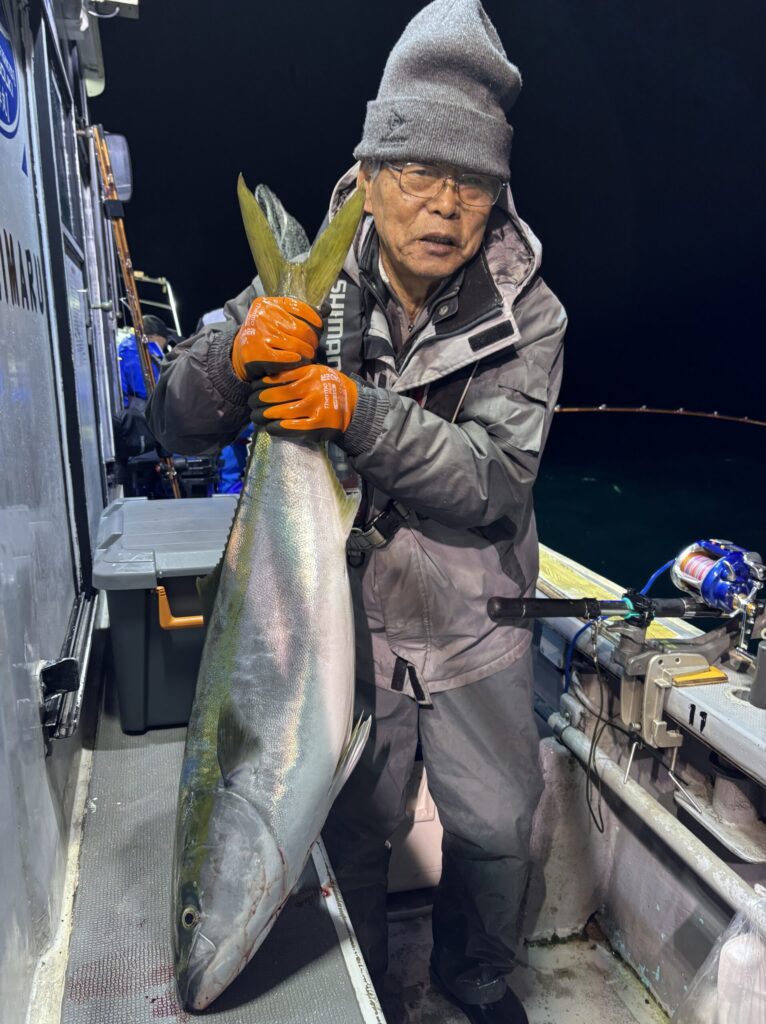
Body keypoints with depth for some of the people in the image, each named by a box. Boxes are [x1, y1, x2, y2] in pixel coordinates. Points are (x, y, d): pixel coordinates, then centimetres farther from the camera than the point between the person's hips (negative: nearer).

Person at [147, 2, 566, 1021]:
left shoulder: (527, 314, -10)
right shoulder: (309, 291, -9)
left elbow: (494, 482, -21)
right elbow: (176, 422, -9)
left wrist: (359, 413, -36)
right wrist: (239, 351, -31)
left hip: (473, 632, 1)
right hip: (342, 627, 0)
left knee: (496, 827, 19)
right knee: (354, 836, 18)